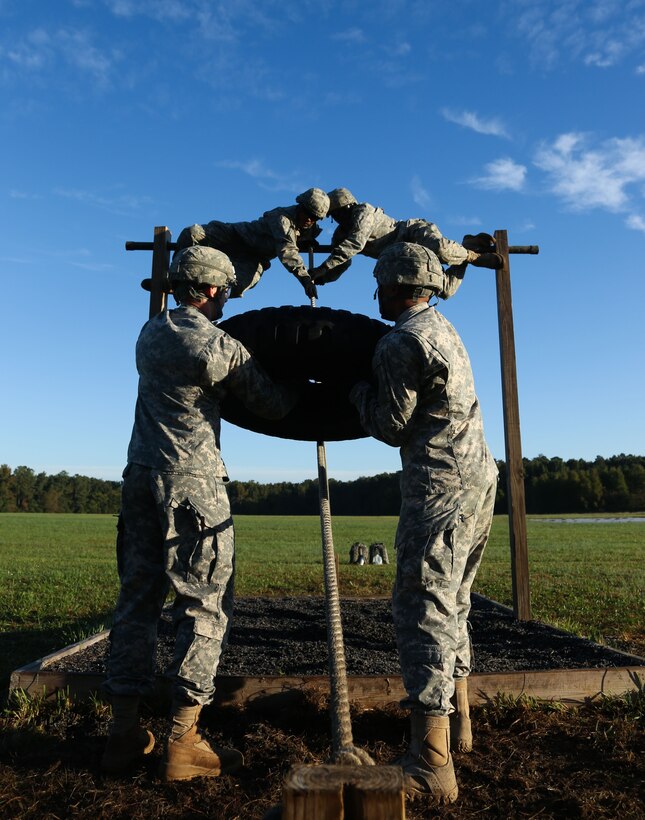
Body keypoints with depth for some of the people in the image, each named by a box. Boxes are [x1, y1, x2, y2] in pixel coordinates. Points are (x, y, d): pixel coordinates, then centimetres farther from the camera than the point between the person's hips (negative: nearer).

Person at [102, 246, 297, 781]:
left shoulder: (150, 334, 11)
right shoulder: (220, 348, -10)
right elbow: (273, 406, -2)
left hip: (142, 475, 7)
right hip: (194, 480, -7)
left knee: (138, 597, 12)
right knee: (205, 603, 1)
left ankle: (125, 733, 19)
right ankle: (183, 741, 5)